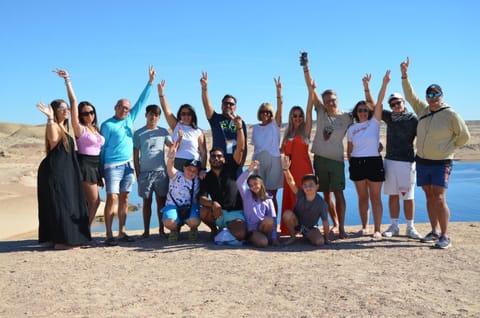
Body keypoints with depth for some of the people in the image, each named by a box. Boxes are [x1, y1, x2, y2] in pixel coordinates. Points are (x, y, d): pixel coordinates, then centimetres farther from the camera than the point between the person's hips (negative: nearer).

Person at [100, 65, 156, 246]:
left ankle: (122, 232, 13)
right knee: (112, 198, -11)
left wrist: (150, 81, 11)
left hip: (128, 165, 6)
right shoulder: (107, 125, -3)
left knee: (124, 199, 7)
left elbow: (141, 101, 13)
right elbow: (102, 147, -1)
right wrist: (101, 168, -3)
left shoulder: (130, 119, 12)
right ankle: (109, 235, -7)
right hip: (113, 166, -6)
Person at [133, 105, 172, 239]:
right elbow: (136, 155, 5)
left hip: (161, 171, 1)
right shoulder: (139, 133, 5)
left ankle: (161, 229, 13)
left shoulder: (163, 132, 10)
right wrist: (137, 173, 1)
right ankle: (146, 230, 12)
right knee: (147, 201, 5)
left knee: (161, 200, 5)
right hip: (145, 172, -1)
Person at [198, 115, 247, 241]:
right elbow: (202, 198, -9)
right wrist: (213, 203, -31)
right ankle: (214, 229, 3)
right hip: (217, 213, 2)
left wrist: (239, 128, -23)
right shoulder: (206, 177, 4)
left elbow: (240, 148, -11)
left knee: (240, 235, -30)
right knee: (203, 212, -31)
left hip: (235, 213, -2)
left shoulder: (230, 169, 1)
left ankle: (229, 230, 8)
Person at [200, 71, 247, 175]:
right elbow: (207, 104, -11)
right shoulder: (216, 119, 6)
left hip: (235, 163, 1)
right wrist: (204, 88, -26)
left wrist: (242, 163, 0)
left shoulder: (240, 122, 9)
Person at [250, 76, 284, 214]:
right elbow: (255, 147, 13)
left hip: (273, 161, -3)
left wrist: (279, 90, -24)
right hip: (258, 161, 3)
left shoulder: (275, 125, 3)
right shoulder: (255, 128, 12)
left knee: (271, 195, -1)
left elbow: (279, 108, -12)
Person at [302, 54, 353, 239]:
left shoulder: (346, 117, 0)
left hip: (336, 159, -3)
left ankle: (341, 227, -3)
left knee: (338, 193, -8)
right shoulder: (321, 112, 3)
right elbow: (311, 88, -1)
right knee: (326, 193, 10)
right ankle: (335, 223, 23)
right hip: (319, 158, 3)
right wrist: (306, 68, -5)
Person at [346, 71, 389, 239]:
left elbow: (379, 102, -9)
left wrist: (384, 83, -18)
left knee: (375, 197, 0)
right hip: (357, 163, 2)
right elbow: (349, 150, 13)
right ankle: (364, 226, 20)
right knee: (362, 197, 10)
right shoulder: (352, 129, 9)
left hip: (374, 162, -2)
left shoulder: (374, 122, 2)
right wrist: (351, 164, 6)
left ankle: (377, 229, 3)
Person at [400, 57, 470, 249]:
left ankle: (445, 236, -5)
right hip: (422, 161, 6)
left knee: (439, 199, -12)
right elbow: (409, 95, 5)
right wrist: (404, 74, -2)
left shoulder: (451, 114, -10)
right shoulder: (423, 110, 5)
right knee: (429, 197, 10)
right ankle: (434, 232, 19)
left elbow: (464, 136, -1)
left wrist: (449, 149, 0)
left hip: (441, 163, -5)